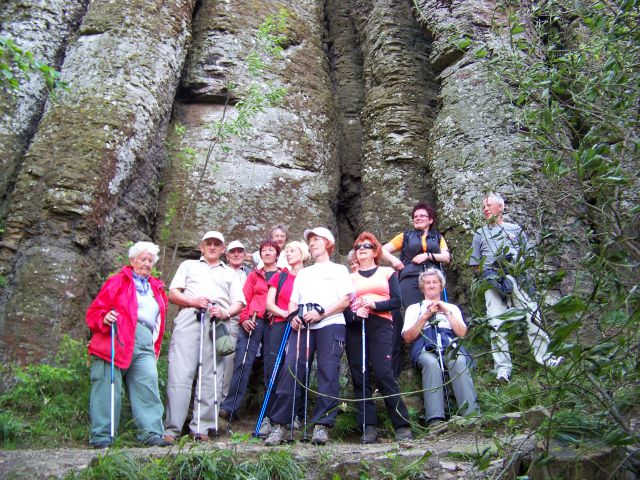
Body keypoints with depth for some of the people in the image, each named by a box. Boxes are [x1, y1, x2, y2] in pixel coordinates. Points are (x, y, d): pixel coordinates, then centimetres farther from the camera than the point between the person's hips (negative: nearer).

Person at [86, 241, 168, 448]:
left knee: (148, 384, -11)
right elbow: (95, 311, 6)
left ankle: (151, 433, -12)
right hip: (116, 341, -4)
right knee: (108, 388, -6)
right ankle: (101, 437, 2)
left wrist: (156, 347, 19)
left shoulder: (157, 288, 28)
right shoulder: (118, 282, 13)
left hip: (145, 344, 4)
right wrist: (104, 318, -15)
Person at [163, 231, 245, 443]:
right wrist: (192, 301, -6)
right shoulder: (188, 265, 27)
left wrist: (225, 312, -6)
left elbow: (239, 304, 17)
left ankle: (201, 428, -2)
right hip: (189, 318, -1)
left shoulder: (230, 273, 28)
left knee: (211, 377, -6)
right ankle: (171, 429, -11)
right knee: (180, 374, -12)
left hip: (219, 324, 1)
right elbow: (173, 294, 14)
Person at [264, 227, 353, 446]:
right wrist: (293, 316, -1)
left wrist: (321, 313, -12)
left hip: (330, 324, -3)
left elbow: (345, 300, 3)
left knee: (328, 374, -12)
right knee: (291, 370, -12)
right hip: (302, 326, 3)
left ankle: (322, 425, -10)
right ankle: (279, 425, -12)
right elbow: (293, 302, 23)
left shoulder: (339, 270, 17)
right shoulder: (303, 273, 31)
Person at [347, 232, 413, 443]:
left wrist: (375, 305, -11)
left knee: (383, 373, -15)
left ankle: (402, 426, -10)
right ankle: (368, 428, -1)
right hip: (355, 327, 3)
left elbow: (396, 301, 5)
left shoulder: (387, 272, 16)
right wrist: (354, 311, -11)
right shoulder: (349, 277, 20)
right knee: (360, 377, -4)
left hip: (380, 325, -2)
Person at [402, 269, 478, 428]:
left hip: (451, 347, 1)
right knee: (431, 363, -38)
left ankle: (471, 414, -46)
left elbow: (462, 333, 15)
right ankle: (435, 420, -49)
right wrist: (426, 316, 4)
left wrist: (446, 312, 7)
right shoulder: (414, 308, 28)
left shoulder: (452, 307, 32)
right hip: (425, 349, -1)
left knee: (459, 362, -36)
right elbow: (407, 337, 13)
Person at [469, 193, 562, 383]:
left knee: (533, 315, -10)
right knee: (497, 323, -8)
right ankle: (503, 367, -8)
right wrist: (489, 273, -3)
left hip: (517, 279, 0)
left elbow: (528, 255, 18)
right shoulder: (480, 234, 19)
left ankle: (544, 355, 1)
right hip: (493, 283, 0)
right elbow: (476, 264, 15)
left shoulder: (516, 229, 19)